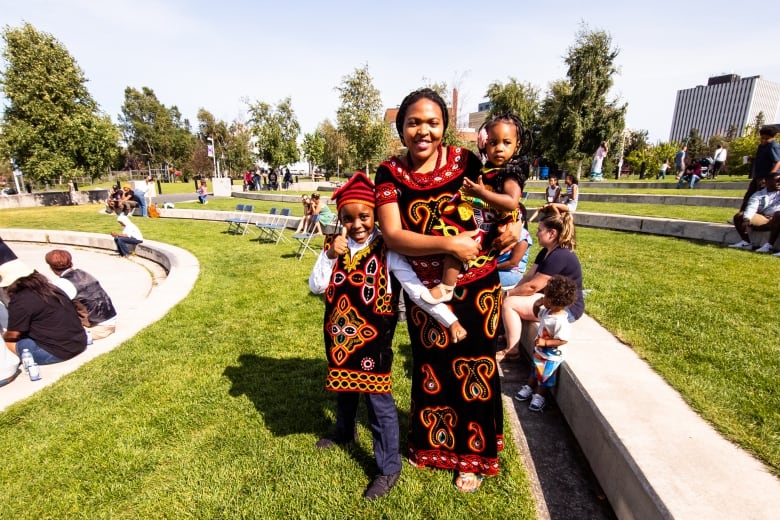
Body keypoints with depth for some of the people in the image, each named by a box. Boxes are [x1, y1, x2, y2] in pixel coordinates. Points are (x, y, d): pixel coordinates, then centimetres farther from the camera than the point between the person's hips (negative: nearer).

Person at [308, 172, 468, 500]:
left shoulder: (386, 250, -16)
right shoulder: (333, 247, -2)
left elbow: (415, 288, -19)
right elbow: (315, 287, -7)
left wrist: (450, 320, -22)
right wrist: (331, 257, -21)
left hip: (373, 338, -5)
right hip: (339, 334, 5)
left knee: (378, 399, 5)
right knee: (344, 387, 26)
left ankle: (389, 468, 25)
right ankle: (344, 433, 54)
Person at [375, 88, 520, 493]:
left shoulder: (465, 162, -5)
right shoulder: (389, 173, -7)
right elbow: (392, 236, -18)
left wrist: (511, 225, -12)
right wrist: (449, 244, -29)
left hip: (476, 287, 0)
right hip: (423, 291, 1)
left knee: (474, 370, 14)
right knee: (430, 369, 19)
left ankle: (473, 455, 40)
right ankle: (431, 443, 48)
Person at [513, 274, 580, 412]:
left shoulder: (561, 321, -35)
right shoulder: (547, 311, -9)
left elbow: (562, 340, -32)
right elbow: (537, 314, 11)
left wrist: (545, 342, -32)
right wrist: (536, 305, -8)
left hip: (551, 356, -8)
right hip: (540, 351, 8)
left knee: (544, 376, 14)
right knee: (535, 370, 25)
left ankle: (540, 396, 34)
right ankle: (529, 388, 45)